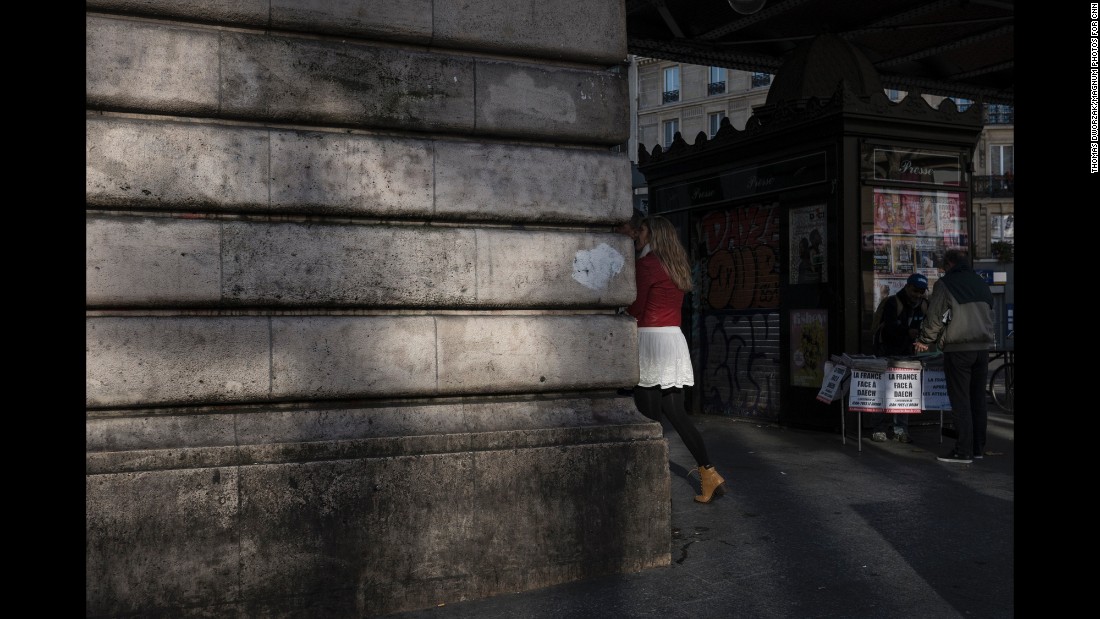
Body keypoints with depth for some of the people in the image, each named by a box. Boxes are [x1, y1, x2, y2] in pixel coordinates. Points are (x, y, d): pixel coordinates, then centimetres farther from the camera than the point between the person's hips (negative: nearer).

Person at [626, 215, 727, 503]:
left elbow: (635, 308, -9)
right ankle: (709, 474, 3)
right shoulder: (678, 266, 16)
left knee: (649, 415, -1)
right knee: (676, 412, 8)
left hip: (650, 340, -8)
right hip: (675, 340, 8)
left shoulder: (646, 264, -9)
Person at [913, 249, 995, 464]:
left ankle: (963, 451, -4)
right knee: (978, 399, 12)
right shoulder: (981, 284, 14)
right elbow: (990, 315, 21)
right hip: (983, 348, 6)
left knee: (960, 401, -4)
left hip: (957, 349, -6)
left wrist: (924, 341, 8)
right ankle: (978, 447, 17)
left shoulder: (944, 284, -7)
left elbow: (935, 317, -6)